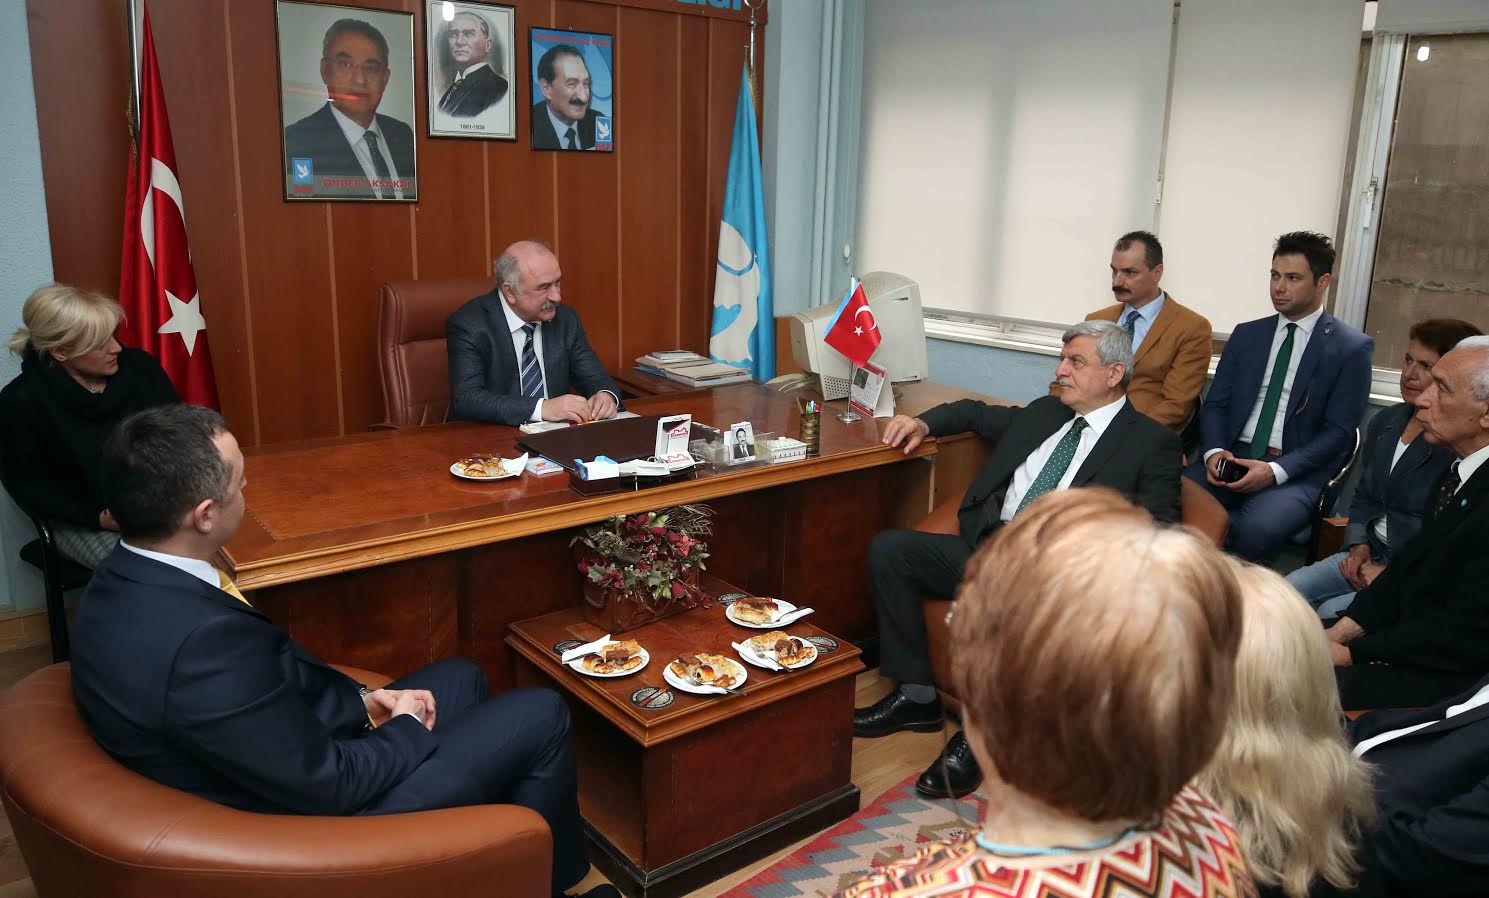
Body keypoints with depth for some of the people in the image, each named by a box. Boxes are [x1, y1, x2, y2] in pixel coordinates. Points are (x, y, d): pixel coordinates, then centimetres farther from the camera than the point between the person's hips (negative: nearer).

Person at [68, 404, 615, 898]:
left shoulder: (123, 580, -6)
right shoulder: (201, 638, -36)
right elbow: (329, 784, -26)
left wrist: (361, 700, 1)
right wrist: (409, 727, -9)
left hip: (274, 768, 9)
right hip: (316, 817, -9)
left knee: (460, 677, 22)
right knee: (541, 715, -1)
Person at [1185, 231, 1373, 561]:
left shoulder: (1352, 348, 2)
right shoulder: (1246, 335, 15)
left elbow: (1339, 432, -3)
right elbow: (1215, 404, 12)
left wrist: (1276, 470, -16)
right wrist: (1215, 451, -9)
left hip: (1296, 472, -4)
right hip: (1231, 459, 4)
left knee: (1255, 529, -34)